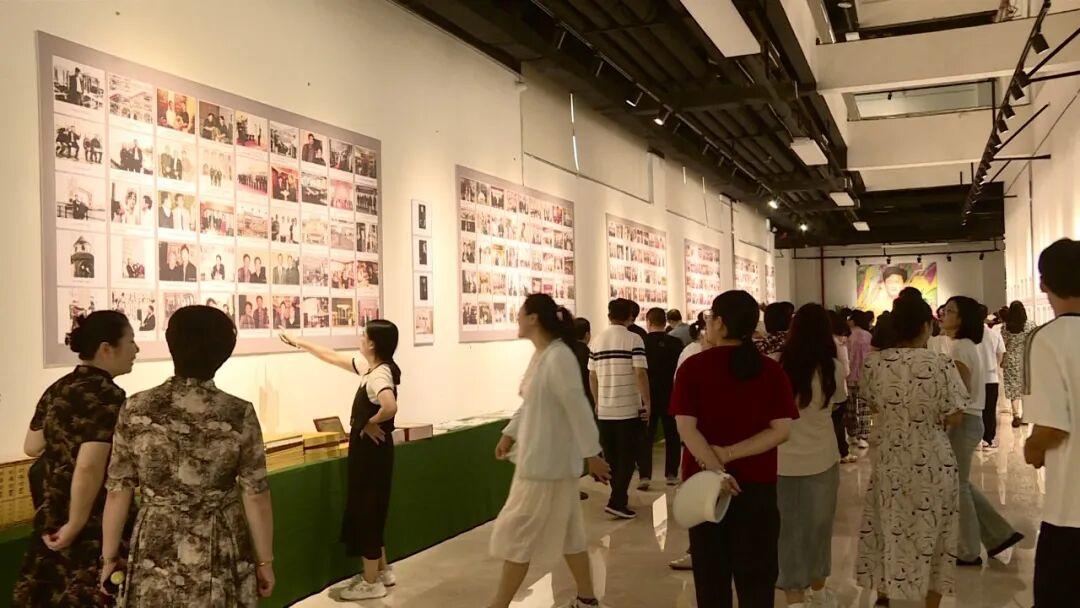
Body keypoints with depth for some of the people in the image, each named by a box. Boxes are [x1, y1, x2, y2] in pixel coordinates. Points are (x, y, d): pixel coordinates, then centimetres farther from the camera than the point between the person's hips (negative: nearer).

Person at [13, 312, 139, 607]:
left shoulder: (56, 390, 7)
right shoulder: (108, 396, -18)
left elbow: (32, 447, 17)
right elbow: (88, 468, -25)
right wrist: (76, 525, -16)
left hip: (51, 521, 8)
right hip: (97, 527, -8)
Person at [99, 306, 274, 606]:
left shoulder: (136, 409, -8)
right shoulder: (240, 415, -13)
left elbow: (118, 491, -4)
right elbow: (256, 497, -9)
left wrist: (109, 556, 8)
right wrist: (265, 561, 2)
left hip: (157, 554, 1)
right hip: (220, 558, -1)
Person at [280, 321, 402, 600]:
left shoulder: (379, 375, -23)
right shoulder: (369, 367, 6)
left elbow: (390, 407, -43)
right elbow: (333, 357, 20)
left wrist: (370, 424, -24)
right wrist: (300, 343, 26)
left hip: (371, 450, -10)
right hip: (368, 449, 10)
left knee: (366, 511, 0)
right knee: (369, 511, 18)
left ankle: (371, 582, 11)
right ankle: (382, 571, 30)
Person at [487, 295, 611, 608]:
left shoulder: (559, 358, -21)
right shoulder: (539, 355, 8)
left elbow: (578, 409, -22)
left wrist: (591, 454, -21)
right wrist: (510, 434, 18)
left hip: (548, 460, -9)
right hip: (537, 457, 9)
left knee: (518, 533, 0)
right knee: (567, 532, 17)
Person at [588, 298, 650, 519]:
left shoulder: (597, 341, 6)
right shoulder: (634, 340, -8)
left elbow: (592, 376, 9)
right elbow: (640, 373, -14)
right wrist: (647, 402, -7)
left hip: (604, 410, 5)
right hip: (629, 409, -4)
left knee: (611, 457, 14)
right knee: (626, 457, 1)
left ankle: (619, 498, 22)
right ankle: (616, 501, -6)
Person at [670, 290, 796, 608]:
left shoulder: (693, 366, -7)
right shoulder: (771, 370, -3)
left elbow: (685, 427, -16)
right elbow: (781, 430, -10)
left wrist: (714, 468, -19)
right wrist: (730, 453, -13)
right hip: (756, 483, 1)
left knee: (711, 573, 14)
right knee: (756, 575, 12)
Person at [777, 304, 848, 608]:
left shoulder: (777, 365, -13)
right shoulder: (833, 368, -10)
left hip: (783, 459, -1)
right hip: (822, 458, 1)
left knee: (789, 527, 11)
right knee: (818, 525, 19)